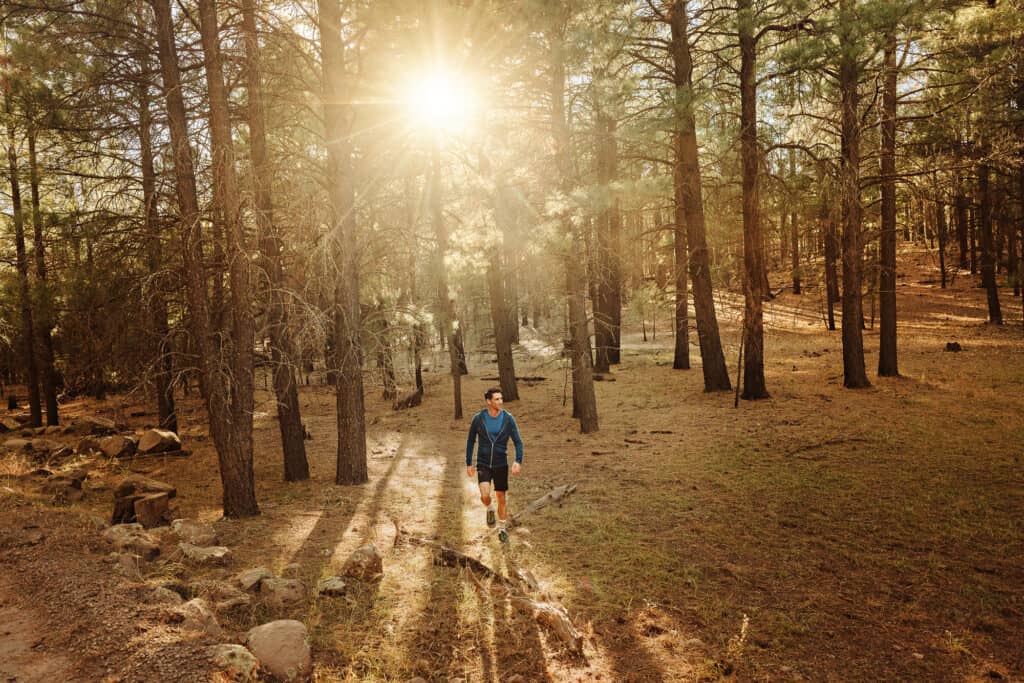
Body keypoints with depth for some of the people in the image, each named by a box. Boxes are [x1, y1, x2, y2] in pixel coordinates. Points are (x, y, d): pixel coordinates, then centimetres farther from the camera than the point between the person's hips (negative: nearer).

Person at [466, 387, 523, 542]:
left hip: (501, 465, 1)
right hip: (483, 464, -1)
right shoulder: (478, 418, -10)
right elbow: (470, 441, 3)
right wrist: (468, 464, 4)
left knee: (501, 498, 8)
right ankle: (490, 509, 18)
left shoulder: (508, 419, -10)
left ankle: (502, 528, 30)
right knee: (485, 495, -18)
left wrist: (518, 462, -21)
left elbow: (518, 441, -6)